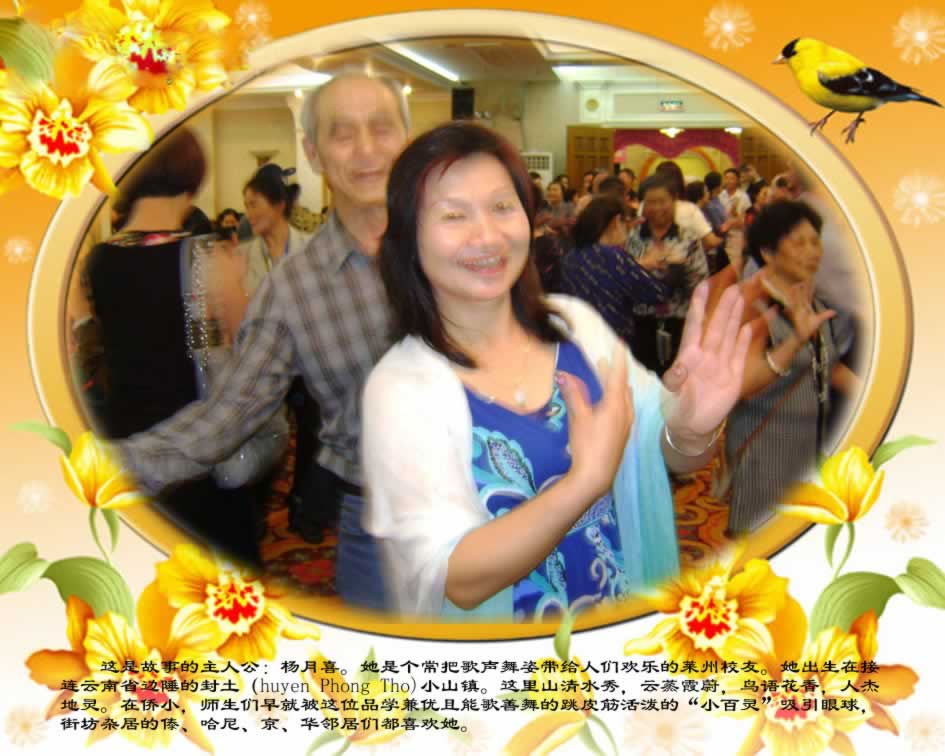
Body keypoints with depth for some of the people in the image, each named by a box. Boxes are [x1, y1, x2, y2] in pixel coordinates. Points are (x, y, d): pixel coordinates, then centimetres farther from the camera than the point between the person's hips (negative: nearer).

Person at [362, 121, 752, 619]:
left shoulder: (576, 323, -2)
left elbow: (668, 458, 3)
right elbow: (458, 582, -19)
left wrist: (691, 430, -17)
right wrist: (587, 480, -30)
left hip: (630, 601, 5)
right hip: (500, 642, -4)